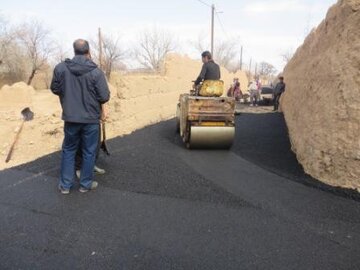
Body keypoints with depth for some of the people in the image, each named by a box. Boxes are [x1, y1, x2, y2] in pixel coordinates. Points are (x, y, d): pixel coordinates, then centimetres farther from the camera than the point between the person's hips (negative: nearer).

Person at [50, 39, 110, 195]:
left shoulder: (61, 68, -5)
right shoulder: (96, 72, -15)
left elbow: (55, 89, 5)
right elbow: (105, 97, -13)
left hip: (70, 118, 3)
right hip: (91, 119, -2)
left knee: (68, 150, 17)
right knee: (89, 152, 11)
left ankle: (65, 185, 22)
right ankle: (86, 184, 21)